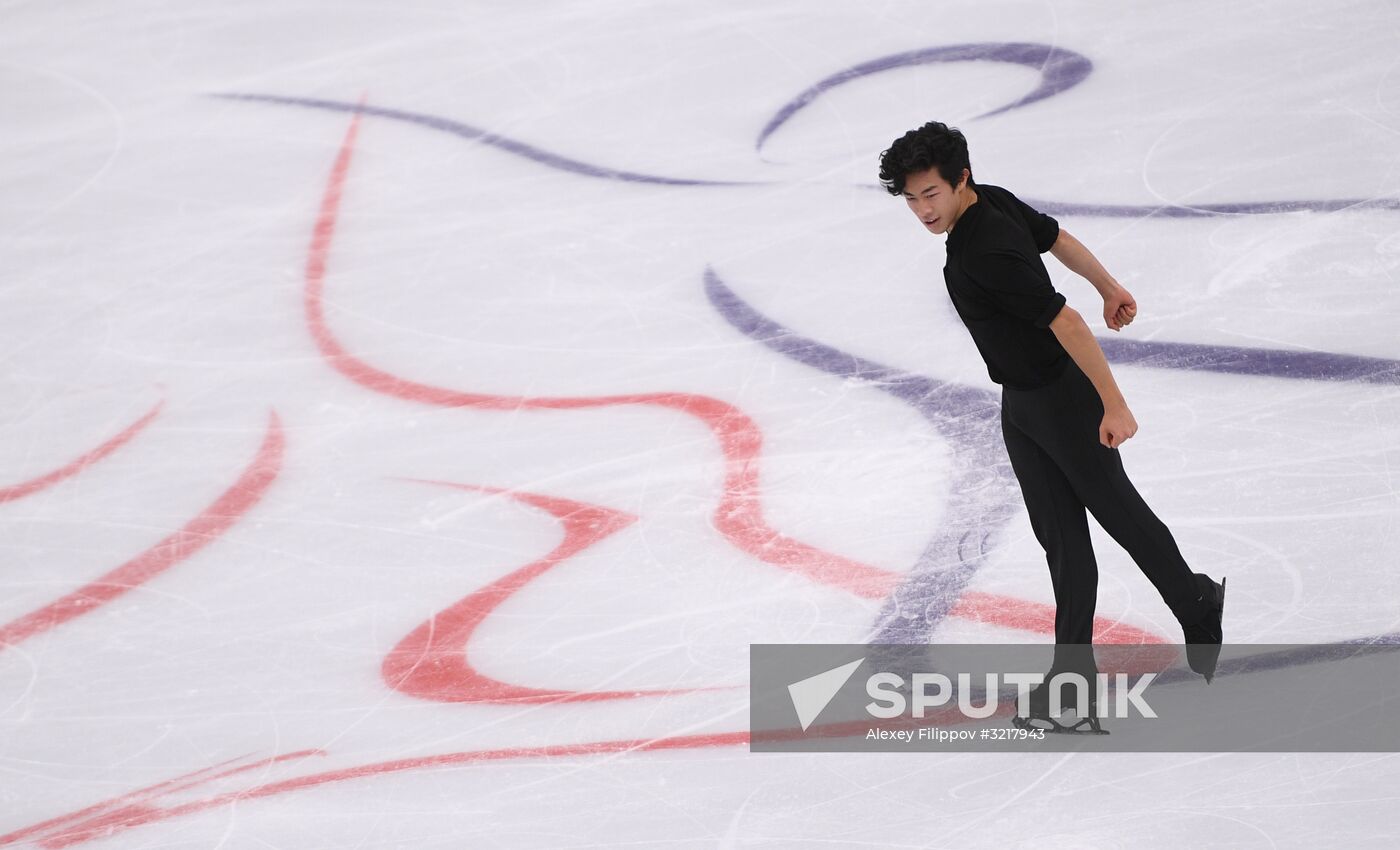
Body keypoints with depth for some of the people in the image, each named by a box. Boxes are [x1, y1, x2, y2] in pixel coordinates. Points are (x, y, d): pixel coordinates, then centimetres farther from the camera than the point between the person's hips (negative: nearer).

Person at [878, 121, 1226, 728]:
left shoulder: (989, 252, -32)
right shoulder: (992, 199, -4)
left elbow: (1066, 323, -32)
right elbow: (1058, 237, 12)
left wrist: (1114, 405, -29)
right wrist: (1110, 289, 27)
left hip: (1065, 399, -9)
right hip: (1019, 406, 9)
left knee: (1117, 511, 11)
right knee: (1060, 536, 10)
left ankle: (1197, 605, 35)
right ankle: (1075, 668, 15)